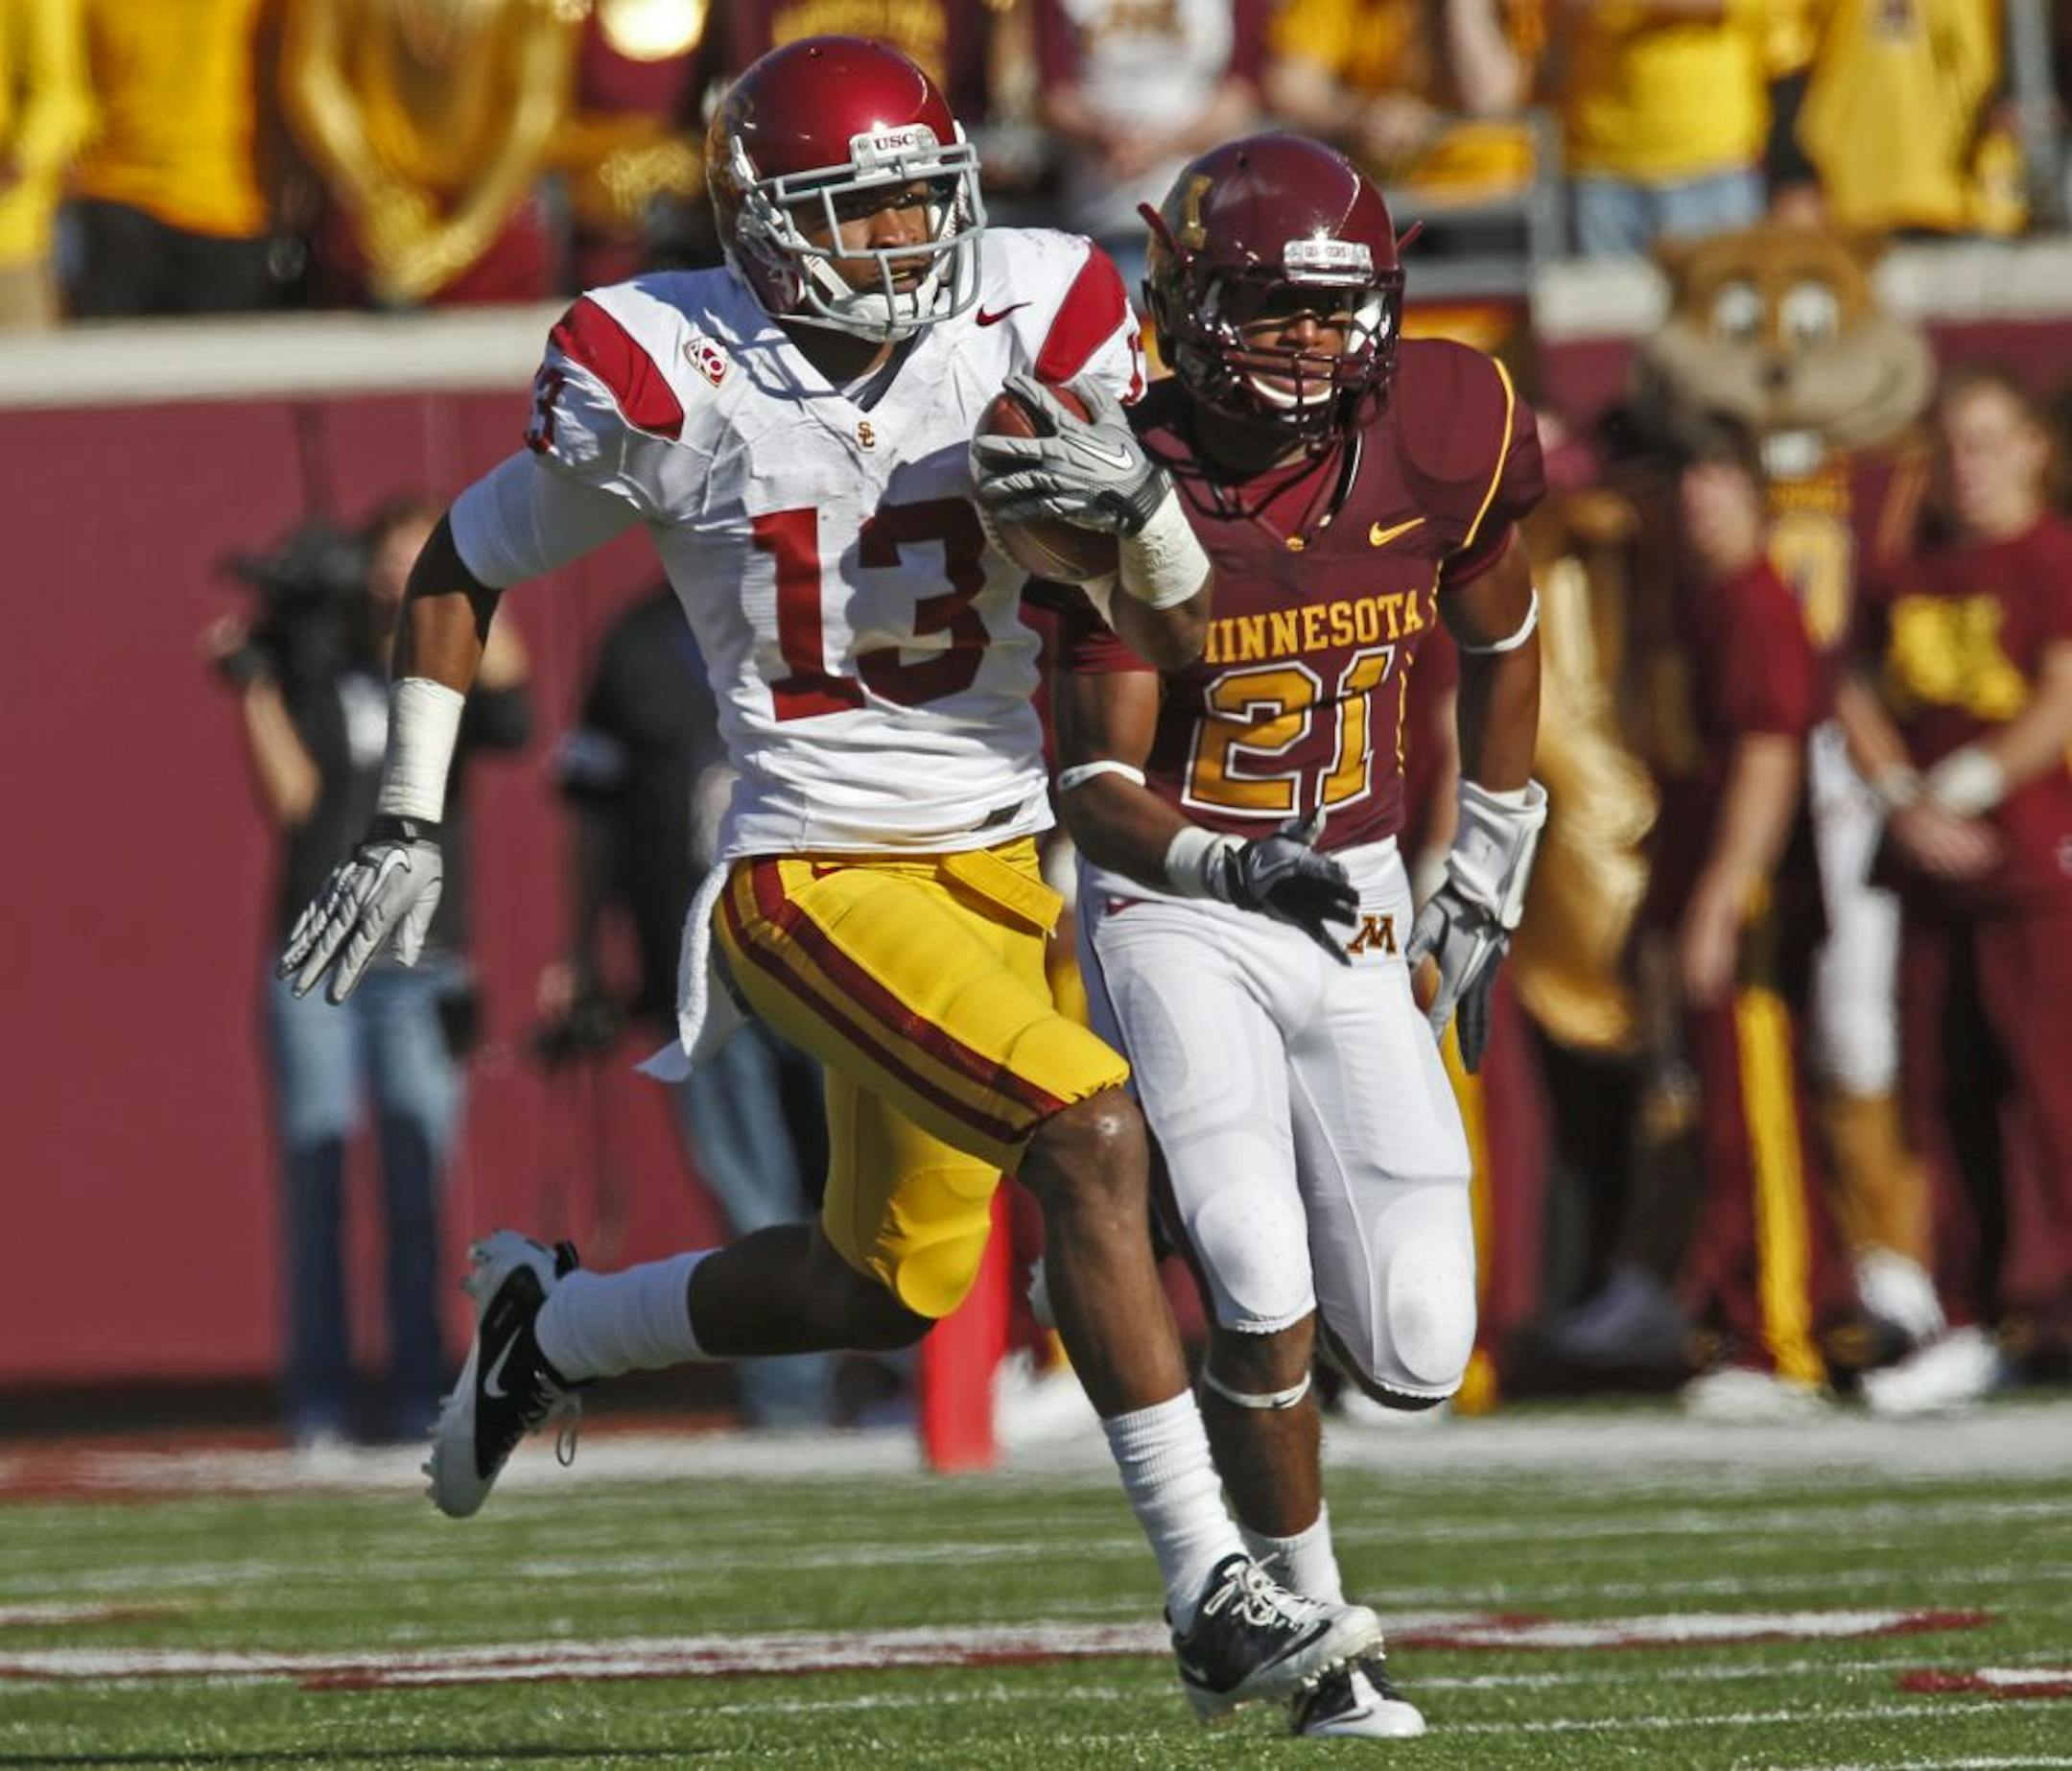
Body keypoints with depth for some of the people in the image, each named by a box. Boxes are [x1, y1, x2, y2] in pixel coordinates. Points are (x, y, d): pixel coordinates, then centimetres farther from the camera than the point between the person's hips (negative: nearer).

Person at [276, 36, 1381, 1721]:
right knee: (1091, 1133, -25)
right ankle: (1212, 1594, -21)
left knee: (889, 1290, 14)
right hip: (818, 876, -5)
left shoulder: (1030, 331, -3)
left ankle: (552, 1327, 41)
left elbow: (1186, 633, 1)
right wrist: (407, 827, 2)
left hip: (1006, 866, 5)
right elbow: (463, 566, 5)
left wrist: (1133, 500, -21)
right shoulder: (666, 379, -11)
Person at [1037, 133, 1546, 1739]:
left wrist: (1483, 884, 14)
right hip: (1176, 919, -3)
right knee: (1260, 1299, -19)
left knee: (1412, 1358, -4)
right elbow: (1100, 795, -15)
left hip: (1353, 922, 3)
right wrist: (1238, 866, -35)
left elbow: (1499, 640, 12)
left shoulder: (1436, 443, -9)